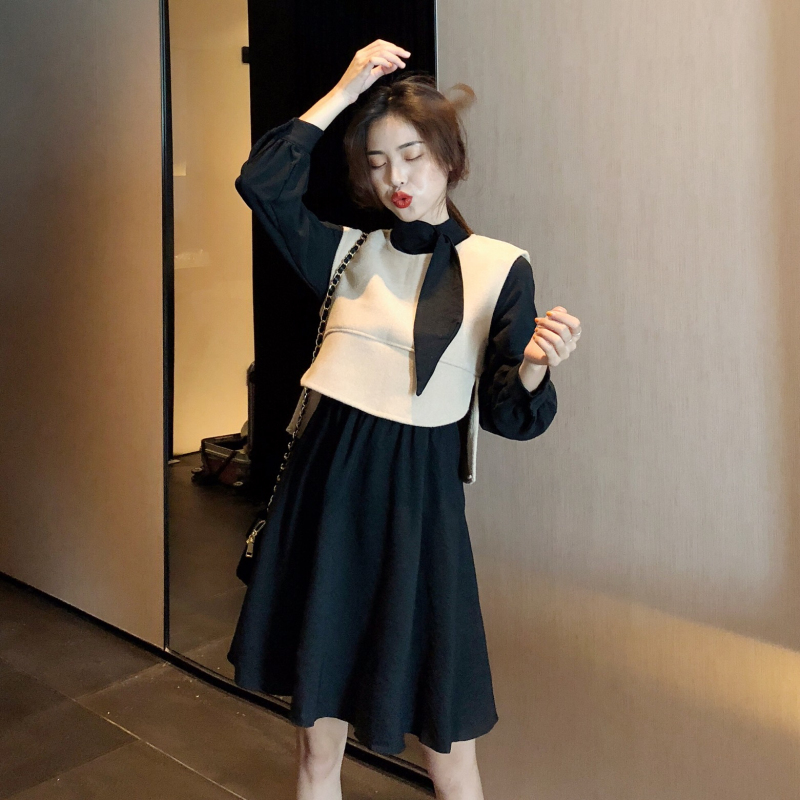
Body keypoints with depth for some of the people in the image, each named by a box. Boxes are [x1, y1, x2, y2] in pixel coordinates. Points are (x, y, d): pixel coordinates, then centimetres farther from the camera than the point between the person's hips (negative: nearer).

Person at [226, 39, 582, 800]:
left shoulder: (500, 267, 1)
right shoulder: (349, 253, 8)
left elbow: (510, 418, -1)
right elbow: (261, 182, -7)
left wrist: (534, 367, -22)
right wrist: (345, 90, -4)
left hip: (418, 504, -2)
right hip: (326, 489, 3)